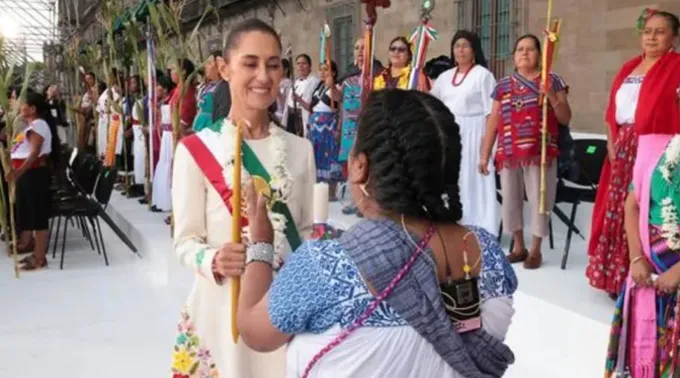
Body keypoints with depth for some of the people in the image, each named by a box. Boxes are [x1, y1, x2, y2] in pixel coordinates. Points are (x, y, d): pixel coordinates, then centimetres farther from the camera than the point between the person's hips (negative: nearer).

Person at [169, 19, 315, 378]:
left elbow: (305, 229, 11)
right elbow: (186, 240, -6)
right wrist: (214, 262, -26)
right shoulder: (196, 149, -9)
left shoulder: (300, 149, 5)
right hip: (225, 306, -3)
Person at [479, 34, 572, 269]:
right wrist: (484, 155, 9)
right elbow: (492, 122, 13)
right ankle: (519, 247, 23)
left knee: (539, 200, 0)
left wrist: (552, 97, -13)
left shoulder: (552, 81, 5)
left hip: (539, 153, -3)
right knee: (510, 200, 7)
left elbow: (565, 119, 3)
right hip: (508, 153, 3)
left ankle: (536, 249, 14)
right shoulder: (503, 85, 12)